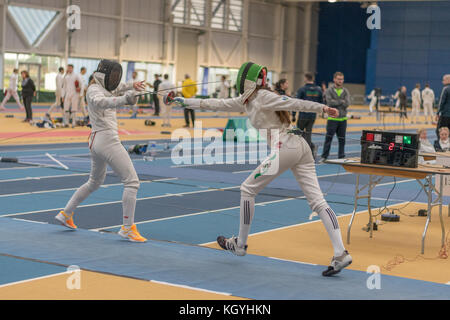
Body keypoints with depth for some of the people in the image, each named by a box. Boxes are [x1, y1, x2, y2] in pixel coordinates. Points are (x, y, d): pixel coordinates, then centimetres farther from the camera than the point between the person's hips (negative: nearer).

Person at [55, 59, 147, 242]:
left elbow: (114, 89, 36)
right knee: (132, 182, -9)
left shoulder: (102, 88, 15)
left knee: (95, 182, 27)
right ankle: (127, 229, -9)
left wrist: (131, 86, 13)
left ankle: (66, 215, 33)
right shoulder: (94, 90, -12)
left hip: (96, 141, 10)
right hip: (108, 140, -10)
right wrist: (124, 99, -55)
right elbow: (100, 102, -36)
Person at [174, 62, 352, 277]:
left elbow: (295, 104, -15)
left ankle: (240, 244, 20)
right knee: (317, 202, -2)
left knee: (248, 189, 8)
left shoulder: (263, 97, -5)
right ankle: (340, 254, -11)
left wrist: (322, 108, -26)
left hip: (285, 148, -9)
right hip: (300, 147, 9)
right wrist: (186, 102, 32)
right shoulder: (246, 101, 21)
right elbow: (217, 104, 29)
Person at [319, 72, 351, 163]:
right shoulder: (329, 90, -2)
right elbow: (330, 102, -17)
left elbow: (347, 103, -7)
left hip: (343, 119, 3)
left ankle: (341, 157, 15)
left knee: (342, 139, 7)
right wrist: (341, 101, -10)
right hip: (332, 118, -3)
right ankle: (324, 157, 0)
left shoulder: (345, 91, 7)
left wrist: (336, 102, -12)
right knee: (328, 138, -4)